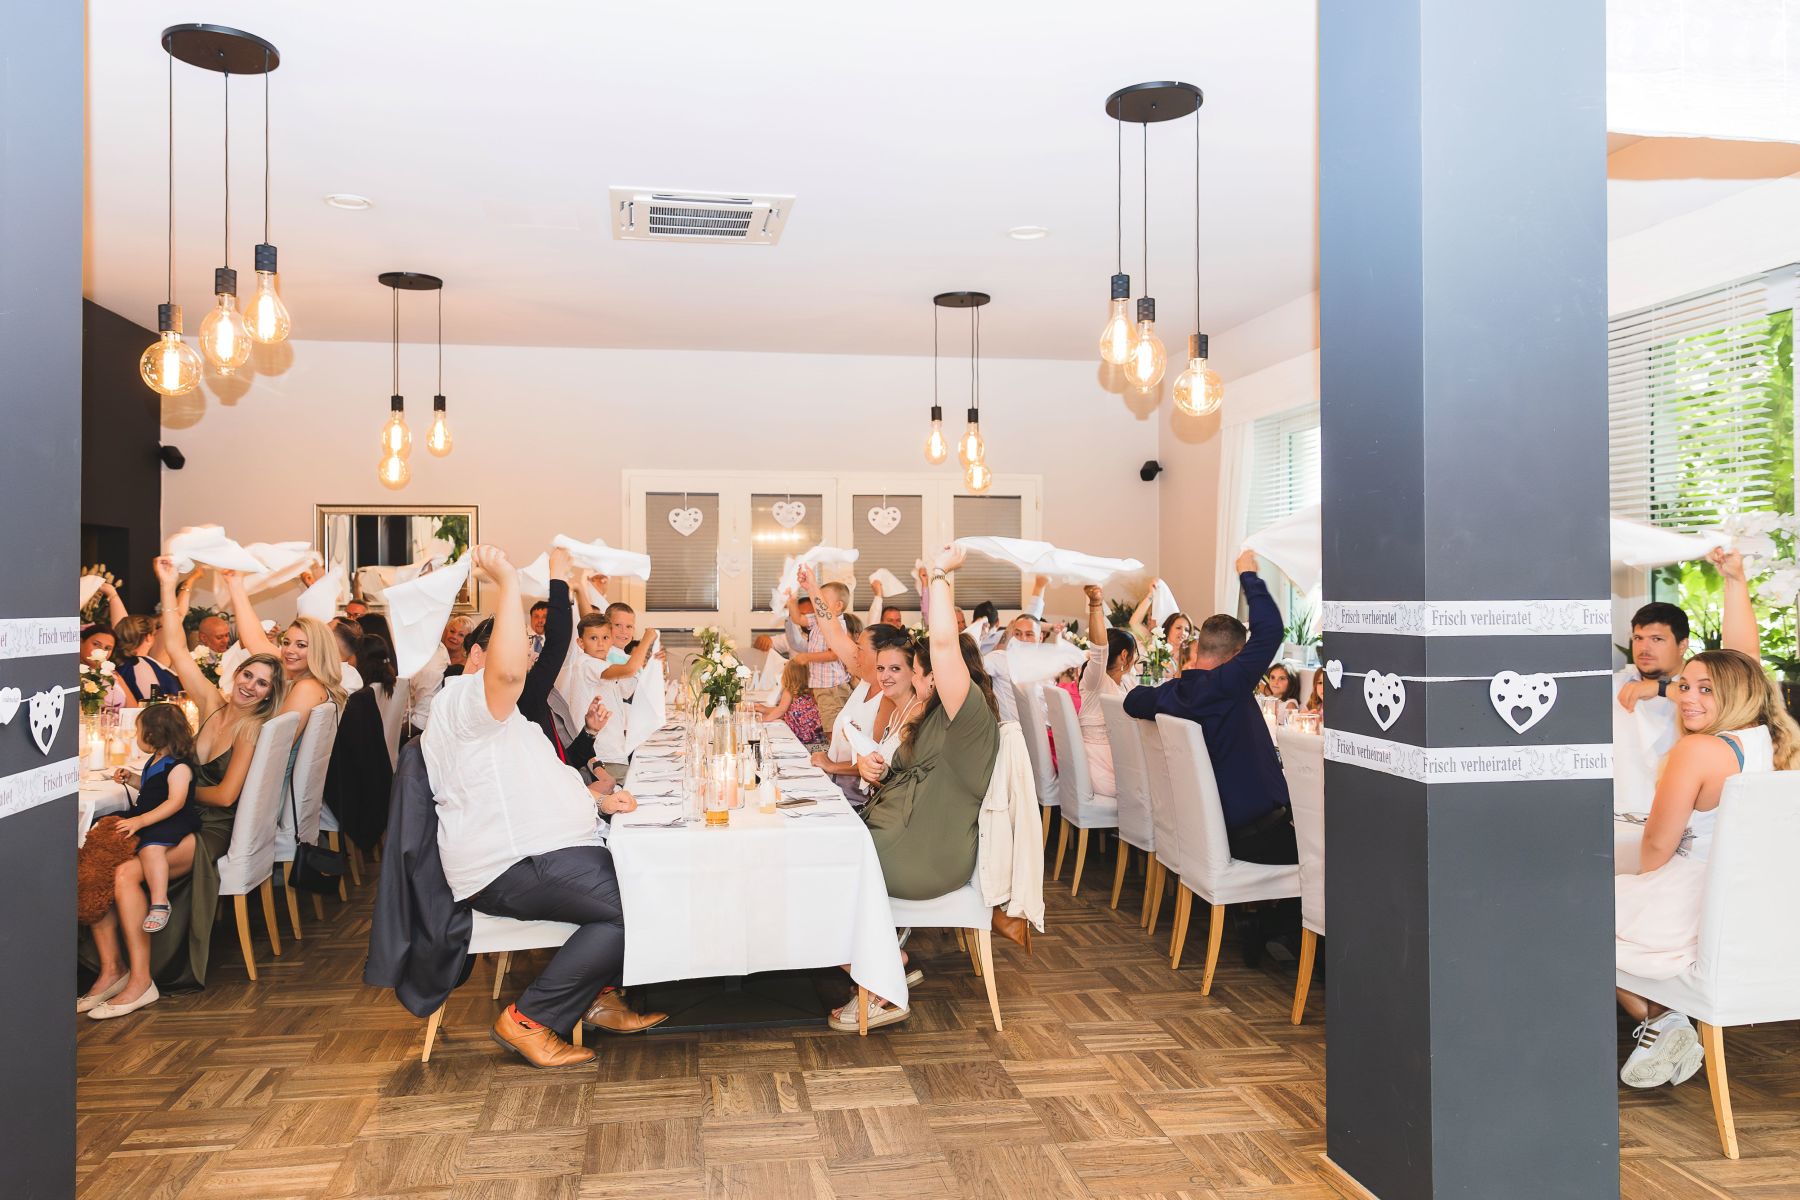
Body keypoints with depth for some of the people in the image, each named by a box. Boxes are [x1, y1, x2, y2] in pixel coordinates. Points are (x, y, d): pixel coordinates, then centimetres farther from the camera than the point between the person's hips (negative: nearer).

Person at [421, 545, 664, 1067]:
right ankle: (529, 1019, -12)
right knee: (638, 905, -21)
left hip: (541, 852, 11)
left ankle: (599, 994, 13)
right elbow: (506, 671, -30)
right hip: (513, 867, -11)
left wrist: (596, 801, 13)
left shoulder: (500, 719, 28)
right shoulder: (462, 696, -7)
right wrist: (508, 581, -25)